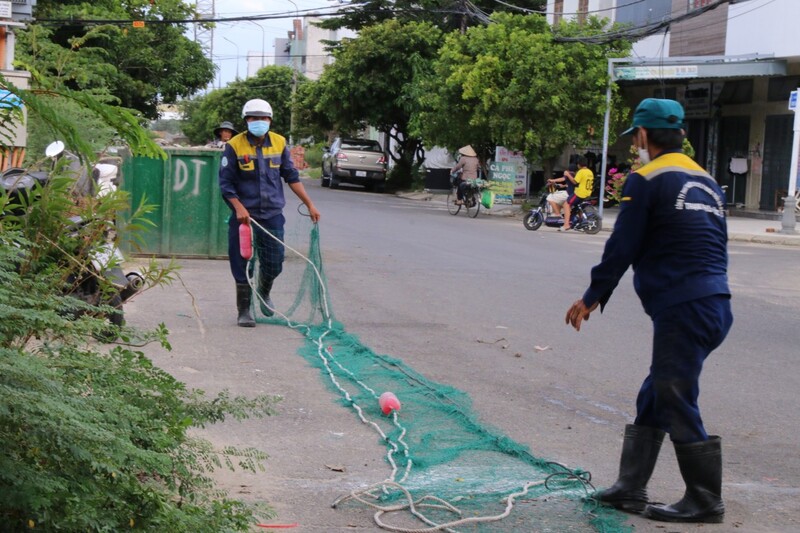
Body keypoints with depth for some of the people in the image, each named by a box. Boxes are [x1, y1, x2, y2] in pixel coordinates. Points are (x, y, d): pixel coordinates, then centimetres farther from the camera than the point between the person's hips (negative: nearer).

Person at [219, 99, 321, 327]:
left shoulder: (279, 143, 2)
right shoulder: (234, 146, -9)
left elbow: (292, 177, 10)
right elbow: (225, 183, -6)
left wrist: (310, 205, 8)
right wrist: (239, 208, -19)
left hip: (273, 214, 3)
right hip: (244, 215, -3)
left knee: (274, 263, 8)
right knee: (243, 265, 1)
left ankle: (264, 293, 39)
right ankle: (244, 311, 16)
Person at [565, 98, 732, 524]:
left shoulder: (645, 180, -7)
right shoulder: (706, 181, 17)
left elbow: (621, 249, -7)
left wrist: (592, 298, 4)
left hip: (682, 310, -9)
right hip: (715, 304, 9)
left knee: (677, 404, 0)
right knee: (653, 399, 15)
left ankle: (705, 501, 7)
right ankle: (630, 488, 21)